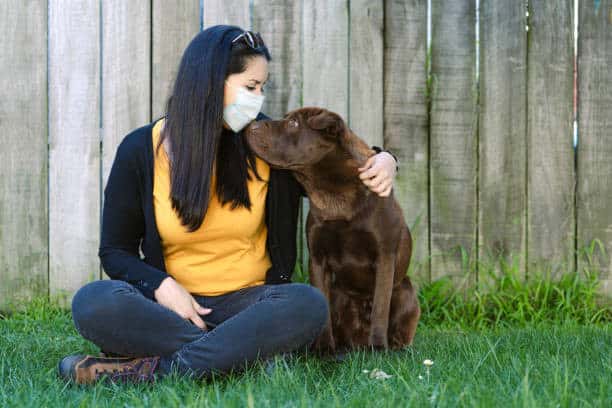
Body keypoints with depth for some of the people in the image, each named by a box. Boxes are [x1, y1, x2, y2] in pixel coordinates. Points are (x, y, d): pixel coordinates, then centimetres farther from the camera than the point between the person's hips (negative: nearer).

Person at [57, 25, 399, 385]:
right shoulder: (141, 150, -2)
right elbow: (115, 250, 3)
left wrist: (381, 161, -4)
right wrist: (161, 286, -18)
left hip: (247, 301, 1)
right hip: (173, 303, -1)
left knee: (308, 304, -32)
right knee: (93, 303, -30)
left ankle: (151, 369, -33)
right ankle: (241, 352, -29)